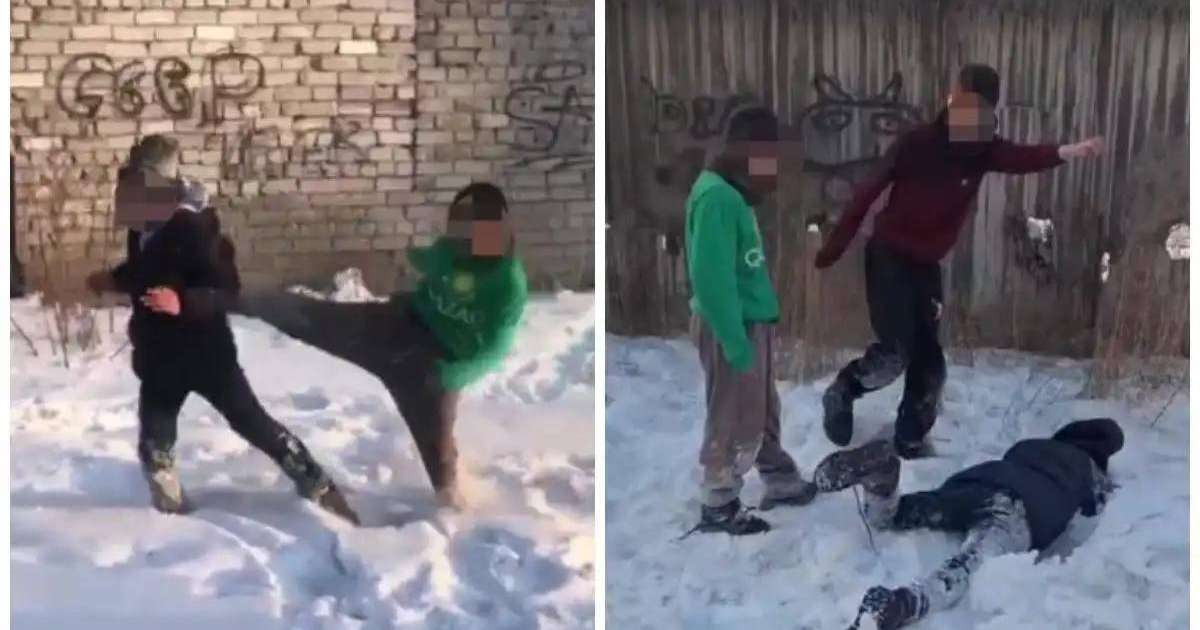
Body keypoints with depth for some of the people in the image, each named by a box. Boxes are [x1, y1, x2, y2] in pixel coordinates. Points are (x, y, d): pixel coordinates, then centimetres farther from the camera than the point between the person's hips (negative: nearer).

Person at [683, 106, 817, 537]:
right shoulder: (716, 197, -23)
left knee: (763, 411, 23)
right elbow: (711, 278, -26)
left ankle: (781, 484, 38)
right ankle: (718, 507, 18)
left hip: (752, 320, 9)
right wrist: (735, 341, -23)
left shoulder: (733, 193, 8)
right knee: (732, 420, 4)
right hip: (731, 326, -9)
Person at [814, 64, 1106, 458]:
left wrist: (1066, 152, -48)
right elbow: (867, 195, -10)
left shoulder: (983, 150, -5)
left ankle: (911, 441, 20)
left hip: (927, 265, 5)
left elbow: (1023, 158, -26)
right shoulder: (916, 144, -16)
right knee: (895, 352, -13)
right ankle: (842, 391, 14)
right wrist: (831, 251, -8)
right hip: (889, 257, -5)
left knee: (928, 362, 6)